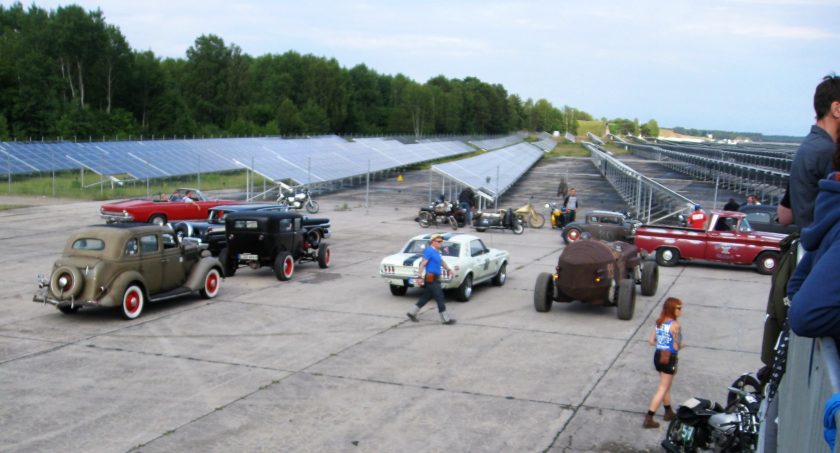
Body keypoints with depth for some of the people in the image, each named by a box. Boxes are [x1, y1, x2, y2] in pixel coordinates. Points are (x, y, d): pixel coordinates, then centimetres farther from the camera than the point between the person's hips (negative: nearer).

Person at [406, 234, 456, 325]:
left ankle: (411, 313, 22)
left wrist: (448, 269, 7)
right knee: (440, 299, -5)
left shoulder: (437, 252, 14)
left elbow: (442, 262, 24)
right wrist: (420, 277, -26)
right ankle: (445, 319, 2)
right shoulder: (429, 251, -14)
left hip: (434, 279, 10)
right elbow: (422, 264, -19)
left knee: (426, 297, 15)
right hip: (431, 279, -10)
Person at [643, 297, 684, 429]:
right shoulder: (674, 325, -17)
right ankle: (648, 419, -3)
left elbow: (651, 340, 5)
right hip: (669, 358, -8)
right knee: (662, 389, 0)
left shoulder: (659, 322, 5)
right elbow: (676, 346, -14)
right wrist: (680, 345, 6)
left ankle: (669, 413, 40)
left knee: (666, 386, 24)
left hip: (658, 355, 8)